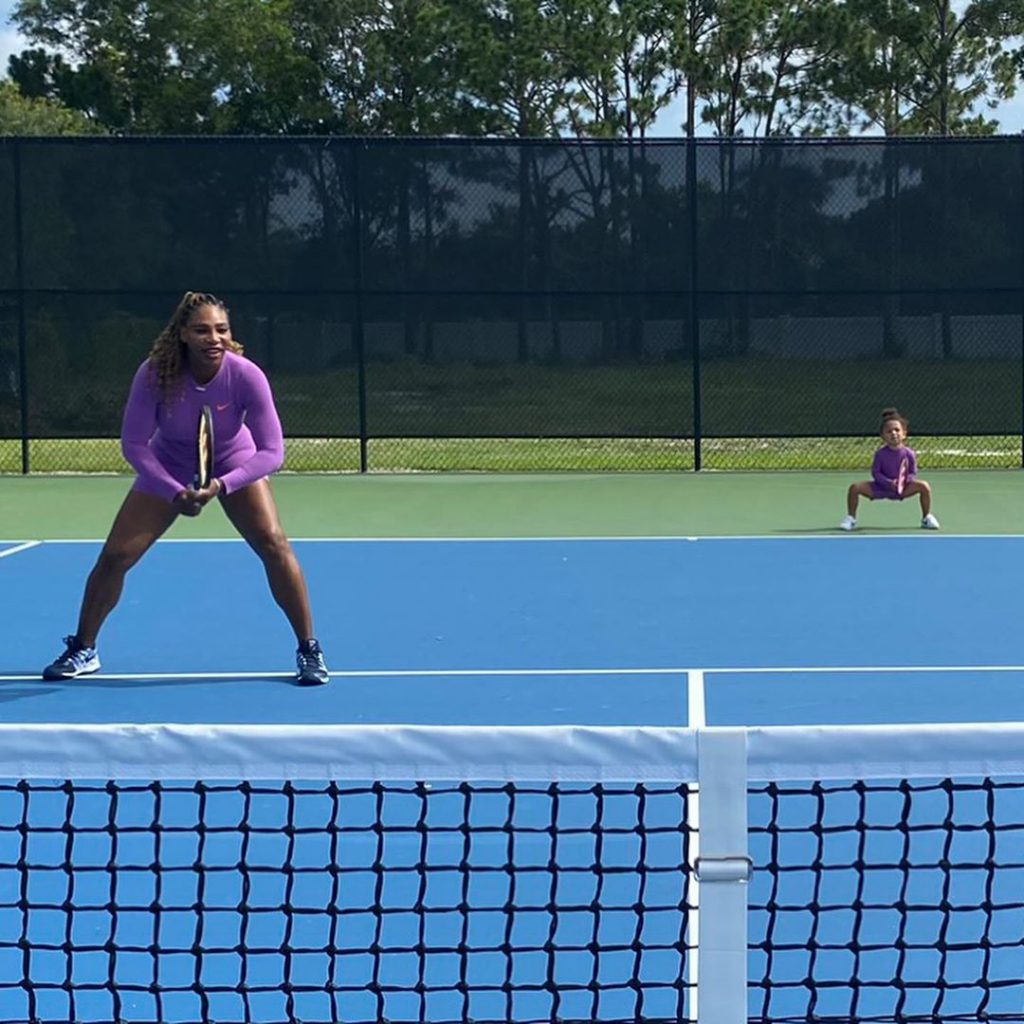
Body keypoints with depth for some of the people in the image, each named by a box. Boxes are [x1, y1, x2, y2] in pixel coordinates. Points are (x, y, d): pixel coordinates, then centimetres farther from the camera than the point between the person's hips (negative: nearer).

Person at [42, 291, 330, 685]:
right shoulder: (155, 375, -30)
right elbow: (134, 443, -21)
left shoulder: (246, 376, -31)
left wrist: (221, 486, -41)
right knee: (115, 555, -4)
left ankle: (309, 650, -4)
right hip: (167, 470, 1)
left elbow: (272, 451, -29)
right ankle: (82, 650, 18)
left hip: (235, 466, -1)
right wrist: (176, 493, -30)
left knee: (274, 544, -20)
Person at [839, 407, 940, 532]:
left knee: (924, 486, -21)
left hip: (902, 488, 1)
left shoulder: (908, 453, -10)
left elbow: (913, 473, -5)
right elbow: (876, 473, -10)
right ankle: (850, 519, 2)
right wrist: (889, 483, -24)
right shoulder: (880, 453, -12)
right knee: (855, 487, -21)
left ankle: (926, 518, 2)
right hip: (881, 488, 0)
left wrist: (903, 481, -26)